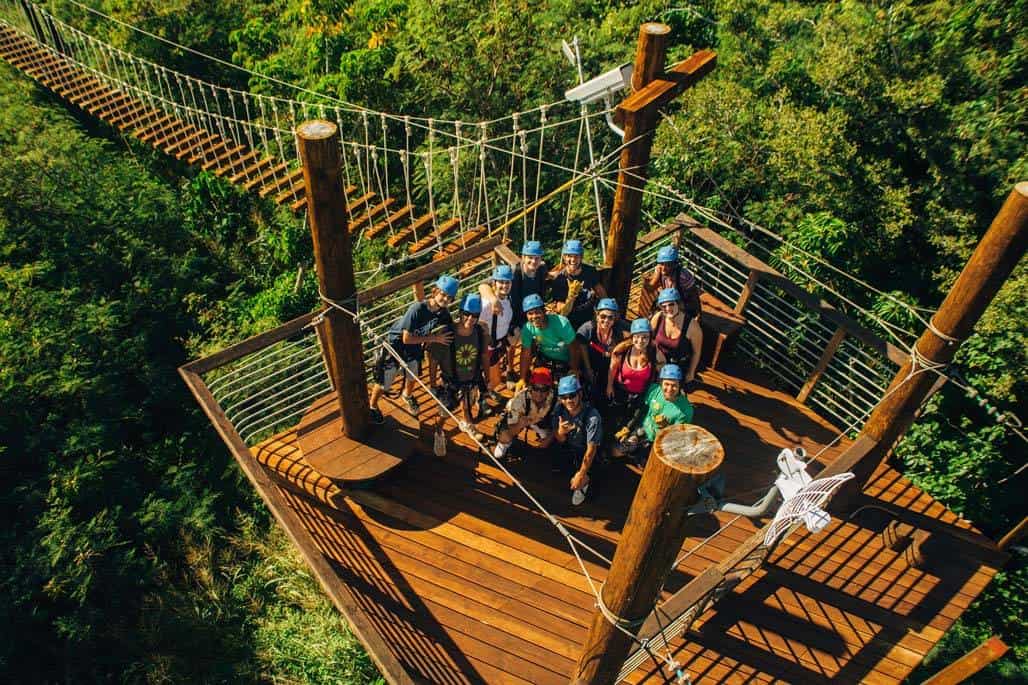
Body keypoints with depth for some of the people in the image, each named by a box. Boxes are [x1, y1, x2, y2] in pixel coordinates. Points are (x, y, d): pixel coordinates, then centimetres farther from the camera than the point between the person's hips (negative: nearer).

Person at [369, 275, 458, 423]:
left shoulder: (444, 313, -18)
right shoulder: (417, 309, -36)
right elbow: (407, 338, -31)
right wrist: (434, 338, -28)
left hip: (414, 345, 6)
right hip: (395, 344, -6)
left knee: (412, 376, 26)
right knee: (384, 382, 7)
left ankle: (407, 395, 60)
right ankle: (372, 406, 37)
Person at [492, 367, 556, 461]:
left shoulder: (554, 398, -35)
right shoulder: (519, 399, -40)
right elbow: (511, 431, -34)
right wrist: (520, 425, -55)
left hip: (540, 417, 3)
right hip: (520, 418, -3)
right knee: (505, 437, -24)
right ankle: (504, 443, 12)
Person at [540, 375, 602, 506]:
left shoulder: (592, 416, -32)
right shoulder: (559, 408, -18)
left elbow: (591, 449, -24)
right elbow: (560, 440, -10)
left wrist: (581, 475, -24)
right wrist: (560, 433, -34)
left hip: (584, 452, -5)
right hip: (567, 446, 5)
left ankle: (584, 480, 12)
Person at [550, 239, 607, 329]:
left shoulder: (590, 271, -7)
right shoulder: (558, 280, -17)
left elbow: (602, 294, 11)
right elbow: (563, 313, -19)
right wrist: (571, 295, -34)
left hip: (590, 319, 3)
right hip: (571, 325, -3)